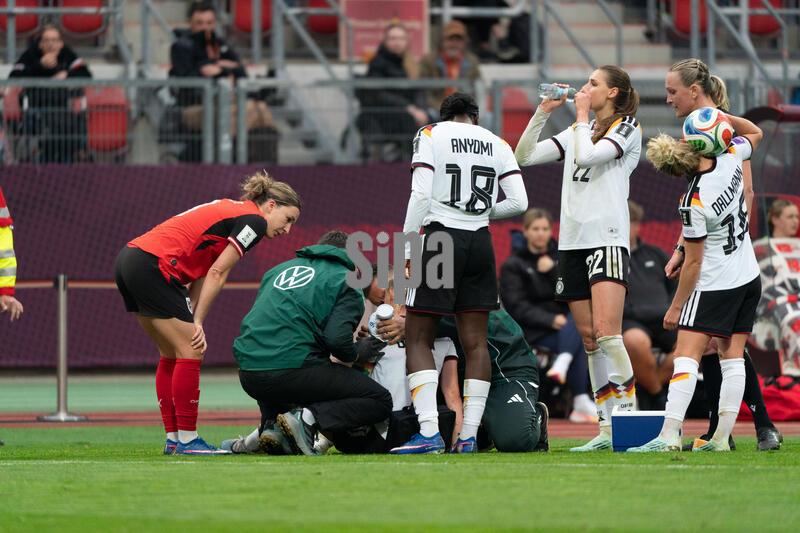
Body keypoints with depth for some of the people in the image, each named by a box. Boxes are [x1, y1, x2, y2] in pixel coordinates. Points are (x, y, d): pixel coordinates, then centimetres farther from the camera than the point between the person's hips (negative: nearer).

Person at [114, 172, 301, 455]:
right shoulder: (253, 220, -3)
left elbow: (203, 273, 13)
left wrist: (192, 319, 2)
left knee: (172, 355, 14)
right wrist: (197, 322, -6)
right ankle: (186, 439, -4)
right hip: (153, 265, -10)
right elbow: (216, 273, -9)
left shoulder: (228, 210, 24)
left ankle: (173, 439, 15)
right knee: (190, 352, -4)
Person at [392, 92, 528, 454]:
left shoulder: (431, 135, 1)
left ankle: (430, 434, -12)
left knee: (418, 339, 1)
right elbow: (519, 202, 5)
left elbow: (421, 195, -10)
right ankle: (468, 436, 3)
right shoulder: (497, 144, 12)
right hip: (480, 243, 4)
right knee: (475, 342, 7)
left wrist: (407, 251, -7)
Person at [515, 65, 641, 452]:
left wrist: (582, 115, -4)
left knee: (606, 332, -19)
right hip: (572, 242, 7)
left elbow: (587, 155, -16)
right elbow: (524, 156, 15)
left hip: (607, 238, -7)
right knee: (589, 339, 4)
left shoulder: (627, 128, 0)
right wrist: (544, 110, 9)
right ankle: (607, 429, 4)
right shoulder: (578, 131, 20)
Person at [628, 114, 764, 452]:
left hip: (714, 286, -8)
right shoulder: (730, 158, -9)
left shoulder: (694, 203, -24)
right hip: (749, 279, 8)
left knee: (686, 357, -8)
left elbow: (694, 263, -16)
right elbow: (755, 133, 16)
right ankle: (721, 437, 8)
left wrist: (676, 306, -7)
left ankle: (669, 434, -17)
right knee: (733, 358, 8)